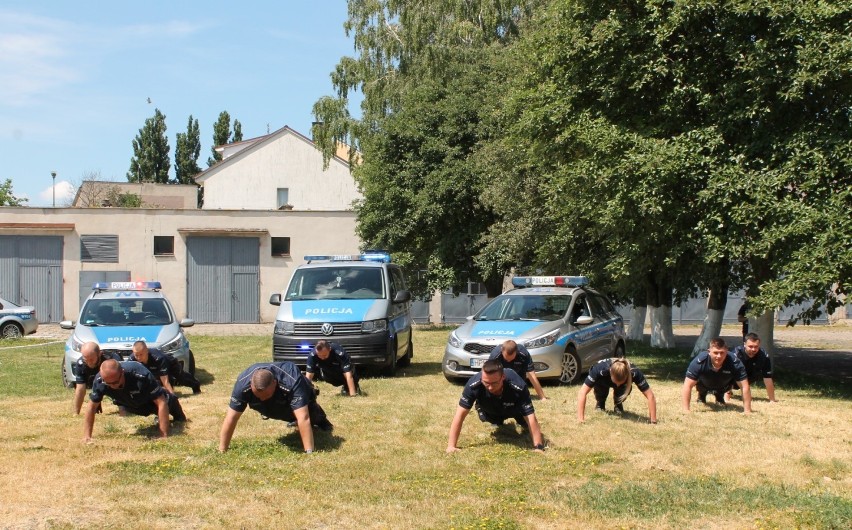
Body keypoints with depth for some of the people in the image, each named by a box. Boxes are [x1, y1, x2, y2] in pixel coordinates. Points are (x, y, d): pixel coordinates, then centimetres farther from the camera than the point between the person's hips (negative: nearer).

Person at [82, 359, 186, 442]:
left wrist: (164, 436, -47)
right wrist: (87, 436, -30)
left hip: (152, 400, -3)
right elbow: (92, 407, -24)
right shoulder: (99, 380, -38)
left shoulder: (142, 375, -48)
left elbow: (161, 403, -45)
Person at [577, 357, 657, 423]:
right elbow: (582, 393, -47)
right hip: (602, 382, 1)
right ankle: (600, 404, 6)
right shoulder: (600, 369, -45)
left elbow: (650, 396, -37)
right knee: (599, 385, -26)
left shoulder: (634, 372, -40)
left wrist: (653, 420, -42)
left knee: (627, 388, -27)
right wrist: (581, 419, -53)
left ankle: (618, 404, 5)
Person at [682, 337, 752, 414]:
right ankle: (701, 396, 20)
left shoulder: (735, 363, -38)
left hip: (722, 387, 1)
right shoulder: (699, 361, -40)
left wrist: (747, 411, -37)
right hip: (704, 385, 0)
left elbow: (745, 387, -33)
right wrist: (686, 410, -42)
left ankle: (719, 397, 19)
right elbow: (688, 385, -37)